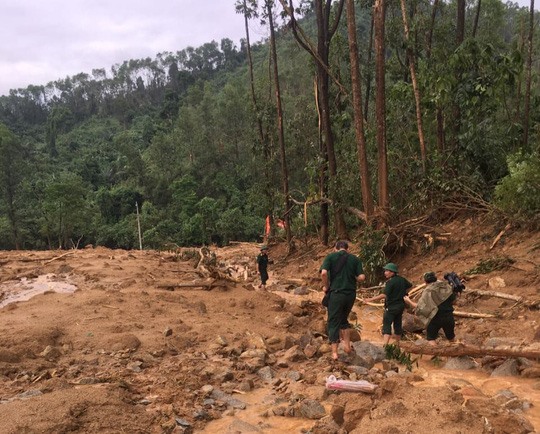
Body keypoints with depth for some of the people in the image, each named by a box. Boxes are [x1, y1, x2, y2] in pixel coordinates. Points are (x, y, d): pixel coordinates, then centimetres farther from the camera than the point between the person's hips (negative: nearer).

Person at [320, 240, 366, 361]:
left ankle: (334, 352, 5)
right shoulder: (355, 258, 7)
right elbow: (362, 277, -3)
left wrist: (326, 286, -1)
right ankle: (347, 345, 24)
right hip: (351, 293, 3)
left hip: (336, 293, -3)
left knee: (334, 322, 5)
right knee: (344, 319, 25)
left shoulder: (330, 256, 0)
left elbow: (323, 273, -16)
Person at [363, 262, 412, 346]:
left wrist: (370, 299, -29)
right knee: (398, 324, 17)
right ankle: (397, 344, 29)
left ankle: (385, 344, -22)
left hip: (391, 307, -8)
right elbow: (410, 286, 22)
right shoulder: (402, 279, 5)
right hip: (401, 305, 8)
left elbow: (384, 295, -29)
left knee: (386, 325, -10)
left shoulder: (390, 282, -20)